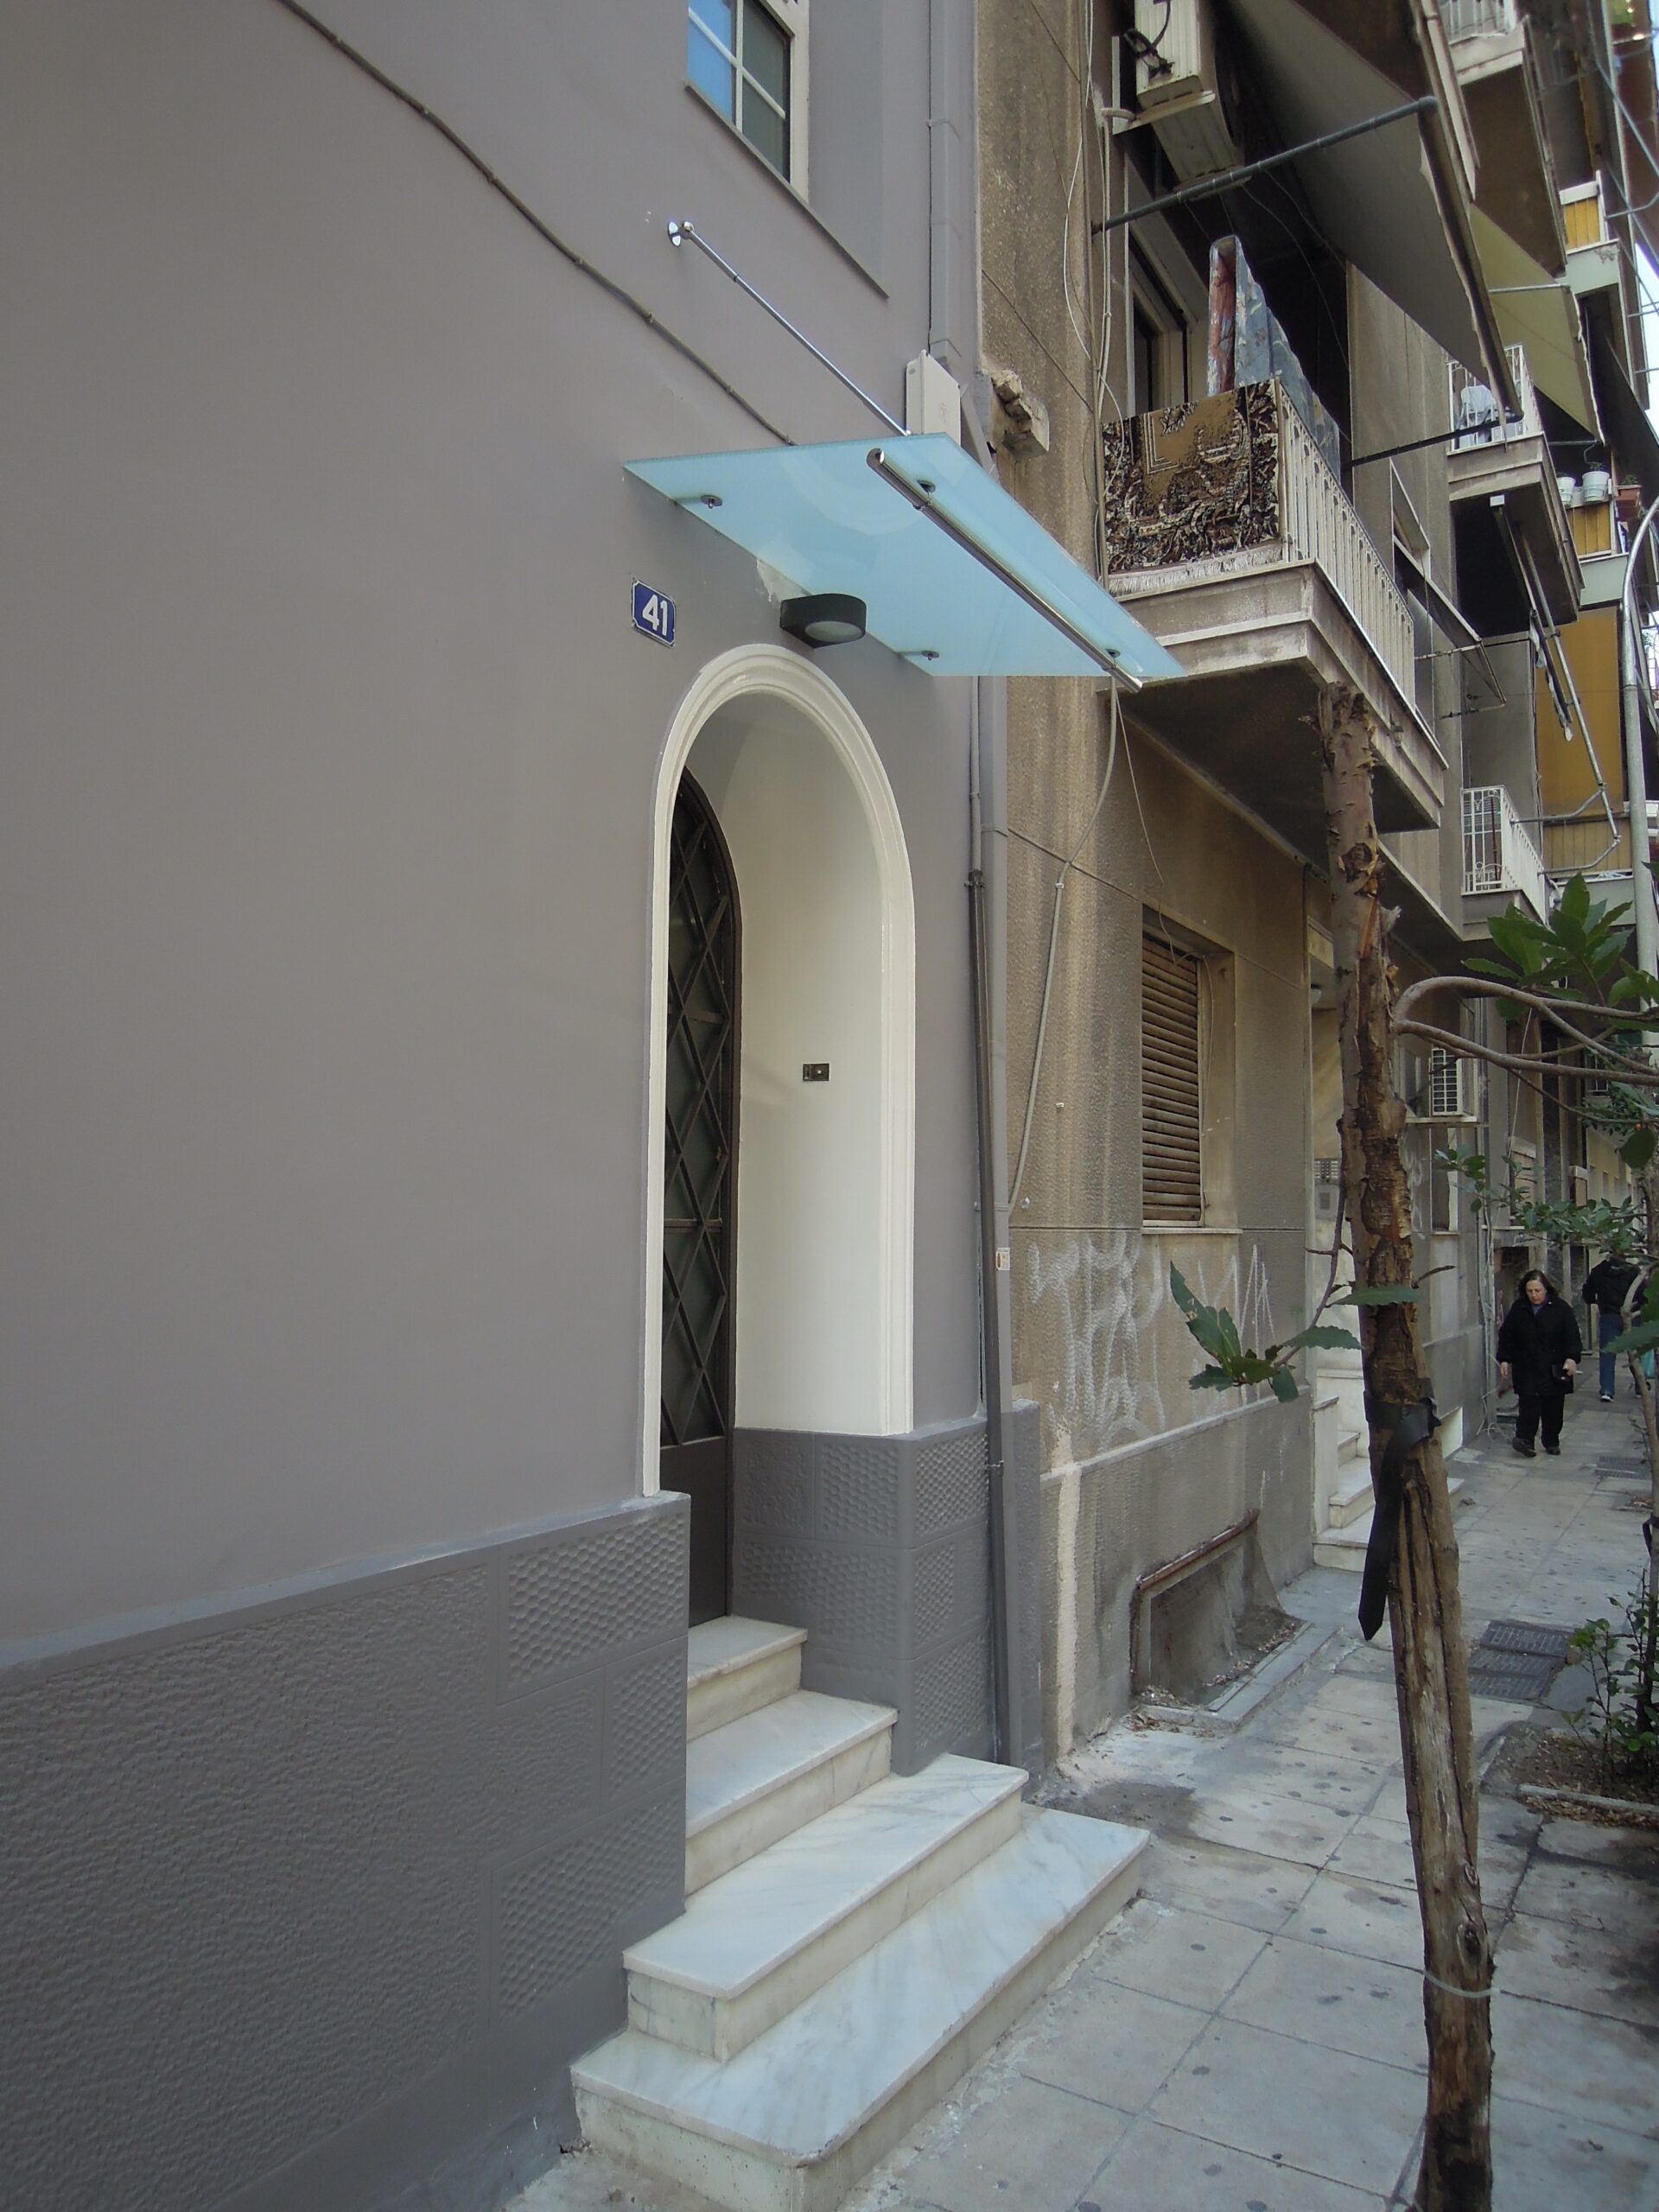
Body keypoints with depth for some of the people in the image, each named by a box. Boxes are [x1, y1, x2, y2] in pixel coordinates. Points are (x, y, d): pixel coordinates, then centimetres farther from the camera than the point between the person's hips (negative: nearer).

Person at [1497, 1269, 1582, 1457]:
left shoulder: (1560, 1308, -3)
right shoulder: (1518, 1309, 2)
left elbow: (1572, 1336, -6)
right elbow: (1506, 1336, 8)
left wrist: (1572, 1358, -19)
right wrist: (1504, 1359, 1)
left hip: (1554, 1369, 0)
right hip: (1527, 1369, 0)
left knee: (1554, 1407, 7)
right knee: (1529, 1403, -12)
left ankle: (1552, 1442, 21)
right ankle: (1524, 1439, -13)